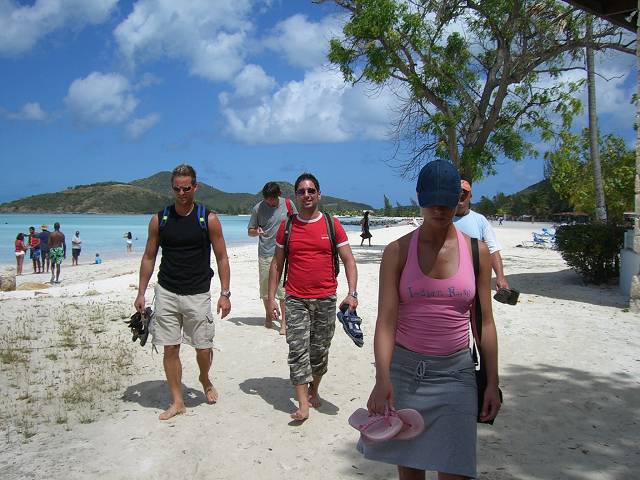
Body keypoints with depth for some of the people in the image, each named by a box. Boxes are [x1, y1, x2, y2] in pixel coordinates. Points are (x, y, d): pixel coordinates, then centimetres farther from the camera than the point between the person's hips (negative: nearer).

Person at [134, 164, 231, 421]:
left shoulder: (208, 219, -3)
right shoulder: (159, 219, 3)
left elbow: (222, 258, 0)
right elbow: (149, 257, 10)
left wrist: (225, 293, -6)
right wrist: (141, 293, 5)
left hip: (198, 294, -2)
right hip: (166, 293, 2)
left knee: (204, 349, 2)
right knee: (170, 349, 4)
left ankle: (205, 380, 34)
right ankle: (177, 401, 18)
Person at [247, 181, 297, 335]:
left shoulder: (287, 204, 0)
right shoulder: (258, 208, -2)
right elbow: (250, 231, 6)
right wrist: (257, 232, -16)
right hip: (265, 253, 1)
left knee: (283, 287, -7)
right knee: (265, 287, 9)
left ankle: (284, 321, 1)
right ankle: (268, 315, 30)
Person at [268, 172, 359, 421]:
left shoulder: (332, 224, 2)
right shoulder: (287, 226, 5)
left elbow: (349, 261, 1)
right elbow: (277, 264, 10)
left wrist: (352, 293, -12)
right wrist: (271, 297, 4)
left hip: (325, 299, 0)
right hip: (296, 299, 0)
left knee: (319, 350, 10)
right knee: (298, 350, -7)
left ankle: (314, 390, 31)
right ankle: (303, 405, -4)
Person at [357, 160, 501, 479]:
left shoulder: (476, 251, 1)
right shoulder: (397, 252, -3)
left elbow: (485, 322, 5)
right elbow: (386, 319, -9)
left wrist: (492, 382, 3)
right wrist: (382, 379, -20)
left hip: (454, 373, 0)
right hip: (403, 369, 0)